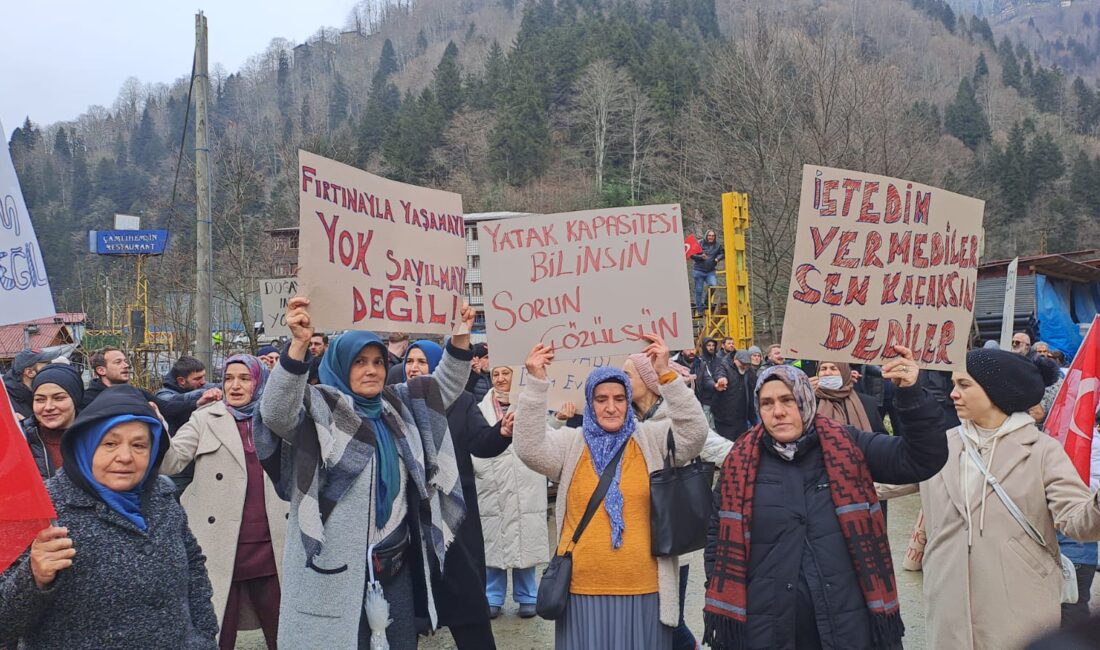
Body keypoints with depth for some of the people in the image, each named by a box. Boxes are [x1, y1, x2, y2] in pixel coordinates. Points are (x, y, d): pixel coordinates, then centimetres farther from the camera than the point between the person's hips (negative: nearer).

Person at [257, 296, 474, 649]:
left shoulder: (398, 405, 10)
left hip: (398, 560, 6)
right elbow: (276, 412, -26)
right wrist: (299, 344, -39)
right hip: (338, 565, -6)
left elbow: (445, 387, 17)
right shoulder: (319, 408, -8)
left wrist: (461, 338, 1)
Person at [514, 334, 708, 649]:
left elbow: (694, 432, -11)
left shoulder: (651, 439, 3)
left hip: (644, 589, 0)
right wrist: (536, 383, -21)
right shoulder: (570, 443, 3)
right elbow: (529, 448, -13)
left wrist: (666, 374, -21)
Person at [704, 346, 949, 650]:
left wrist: (911, 394, -21)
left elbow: (922, 459, -9)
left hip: (845, 622, 0)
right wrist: (721, 604, 5)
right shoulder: (741, 461, -2)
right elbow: (721, 537, 8)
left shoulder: (847, 446, -2)